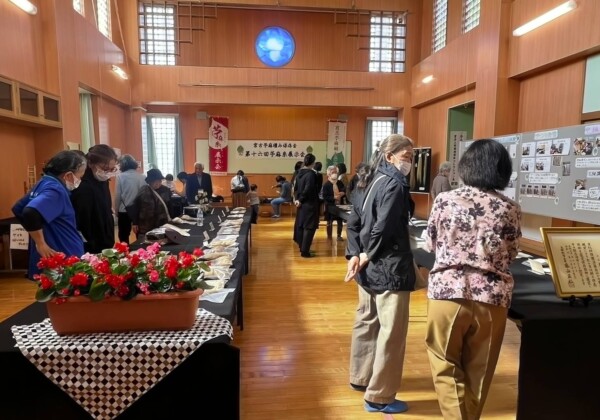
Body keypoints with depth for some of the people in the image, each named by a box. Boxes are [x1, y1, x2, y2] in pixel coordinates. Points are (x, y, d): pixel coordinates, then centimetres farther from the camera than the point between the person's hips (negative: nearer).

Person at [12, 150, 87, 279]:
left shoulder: (42, 184, 9)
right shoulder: (55, 190, -19)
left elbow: (17, 209, 20)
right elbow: (31, 213, -35)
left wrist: (36, 234, 17)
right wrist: (41, 244, -24)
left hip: (53, 260, 9)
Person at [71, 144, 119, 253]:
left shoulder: (102, 182, 5)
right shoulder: (83, 189, -21)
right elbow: (82, 228, -21)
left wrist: (109, 245, 13)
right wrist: (94, 253, -17)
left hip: (105, 247, 8)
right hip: (93, 251, -8)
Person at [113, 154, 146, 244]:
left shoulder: (120, 176, -7)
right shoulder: (141, 177, -3)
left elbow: (117, 196, -6)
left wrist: (116, 211, 7)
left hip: (124, 211, -2)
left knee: (124, 238, 9)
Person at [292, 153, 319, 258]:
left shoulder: (299, 173, 8)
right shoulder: (311, 174, -17)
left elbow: (296, 187, 11)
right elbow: (308, 190, -22)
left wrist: (297, 199, 5)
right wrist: (300, 200, -12)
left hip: (302, 204, 8)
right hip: (310, 204, -8)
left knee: (301, 225, 14)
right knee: (309, 227, -2)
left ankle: (302, 248, 24)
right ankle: (305, 251, -2)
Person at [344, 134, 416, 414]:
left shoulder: (369, 181, 12)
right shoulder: (395, 183, -14)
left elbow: (353, 222, 9)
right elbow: (384, 227, -24)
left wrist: (354, 254, 0)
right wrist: (368, 255, -11)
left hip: (369, 267, 9)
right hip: (390, 268, -9)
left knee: (366, 322, 20)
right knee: (391, 332, 2)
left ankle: (360, 378, 37)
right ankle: (379, 397, 13)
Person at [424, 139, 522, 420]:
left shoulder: (445, 200, -4)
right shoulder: (510, 210, -2)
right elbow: (510, 255, 8)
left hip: (447, 292, -2)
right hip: (491, 298, 2)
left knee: (446, 368, 14)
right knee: (478, 373, 19)